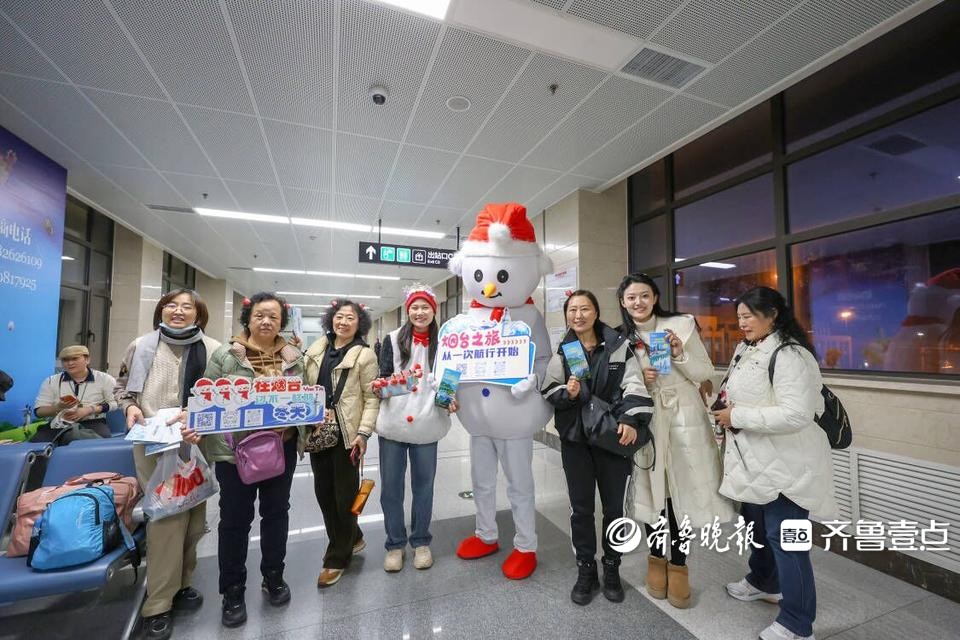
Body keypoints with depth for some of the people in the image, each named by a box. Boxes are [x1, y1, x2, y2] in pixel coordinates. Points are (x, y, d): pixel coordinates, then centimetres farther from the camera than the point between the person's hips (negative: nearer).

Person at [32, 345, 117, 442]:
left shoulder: (104, 379, 7)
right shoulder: (51, 381, 14)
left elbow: (115, 403, 2)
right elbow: (38, 412, 11)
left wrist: (90, 409, -12)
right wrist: (59, 407, -9)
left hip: (92, 423, -3)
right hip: (59, 425, 3)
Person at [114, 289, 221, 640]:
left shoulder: (213, 349, -3)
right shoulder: (141, 346, 4)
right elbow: (122, 385, 16)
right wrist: (130, 406, -3)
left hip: (197, 443, 1)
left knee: (194, 513, 13)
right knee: (167, 515, -3)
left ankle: (179, 583, 35)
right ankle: (158, 604, 14)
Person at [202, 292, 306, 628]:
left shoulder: (294, 357, 3)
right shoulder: (225, 354, -4)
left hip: (281, 447, 3)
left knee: (276, 512, 16)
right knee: (235, 518, 10)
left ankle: (273, 577, 37)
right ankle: (233, 591, 30)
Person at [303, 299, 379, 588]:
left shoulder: (364, 355, -7)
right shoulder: (316, 349, 9)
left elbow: (372, 397, -9)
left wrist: (364, 433, -16)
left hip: (346, 434, -5)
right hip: (318, 432, 6)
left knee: (344, 495, 6)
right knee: (323, 491, 14)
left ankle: (337, 558, 25)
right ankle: (353, 538, 37)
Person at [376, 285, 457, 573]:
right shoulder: (393, 339, 1)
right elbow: (383, 377, 1)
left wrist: (450, 402, -8)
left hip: (426, 426, 0)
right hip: (392, 424, 0)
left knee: (423, 486, 13)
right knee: (391, 487, 10)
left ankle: (421, 542, 34)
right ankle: (395, 543, 31)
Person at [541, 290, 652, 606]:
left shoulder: (619, 345, -4)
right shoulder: (561, 351, 2)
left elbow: (633, 385, -10)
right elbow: (549, 392, 3)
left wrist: (631, 419, -25)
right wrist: (567, 393, -18)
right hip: (574, 438, 1)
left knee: (614, 506, 13)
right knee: (581, 507, 11)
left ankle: (611, 570, 36)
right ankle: (585, 571, 31)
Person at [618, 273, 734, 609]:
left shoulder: (681, 325, -2)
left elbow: (705, 373, 0)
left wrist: (679, 353, -17)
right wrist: (637, 380, -11)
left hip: (683, 420, -1)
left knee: (680, 493, 3)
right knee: (651, 491, 8)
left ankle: (678, 565, 24)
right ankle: (657, 559, 31)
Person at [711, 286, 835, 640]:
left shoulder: (789, 355, -21)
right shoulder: (746, 350, 8)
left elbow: (796, 415, -29)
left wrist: (737, 416, -24)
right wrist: (725, 407, 3)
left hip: (785, 464, -10)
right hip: (754, 459, 10)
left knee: (784, 537, 2)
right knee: (756, 524, 26)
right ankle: (763, 581, 49)